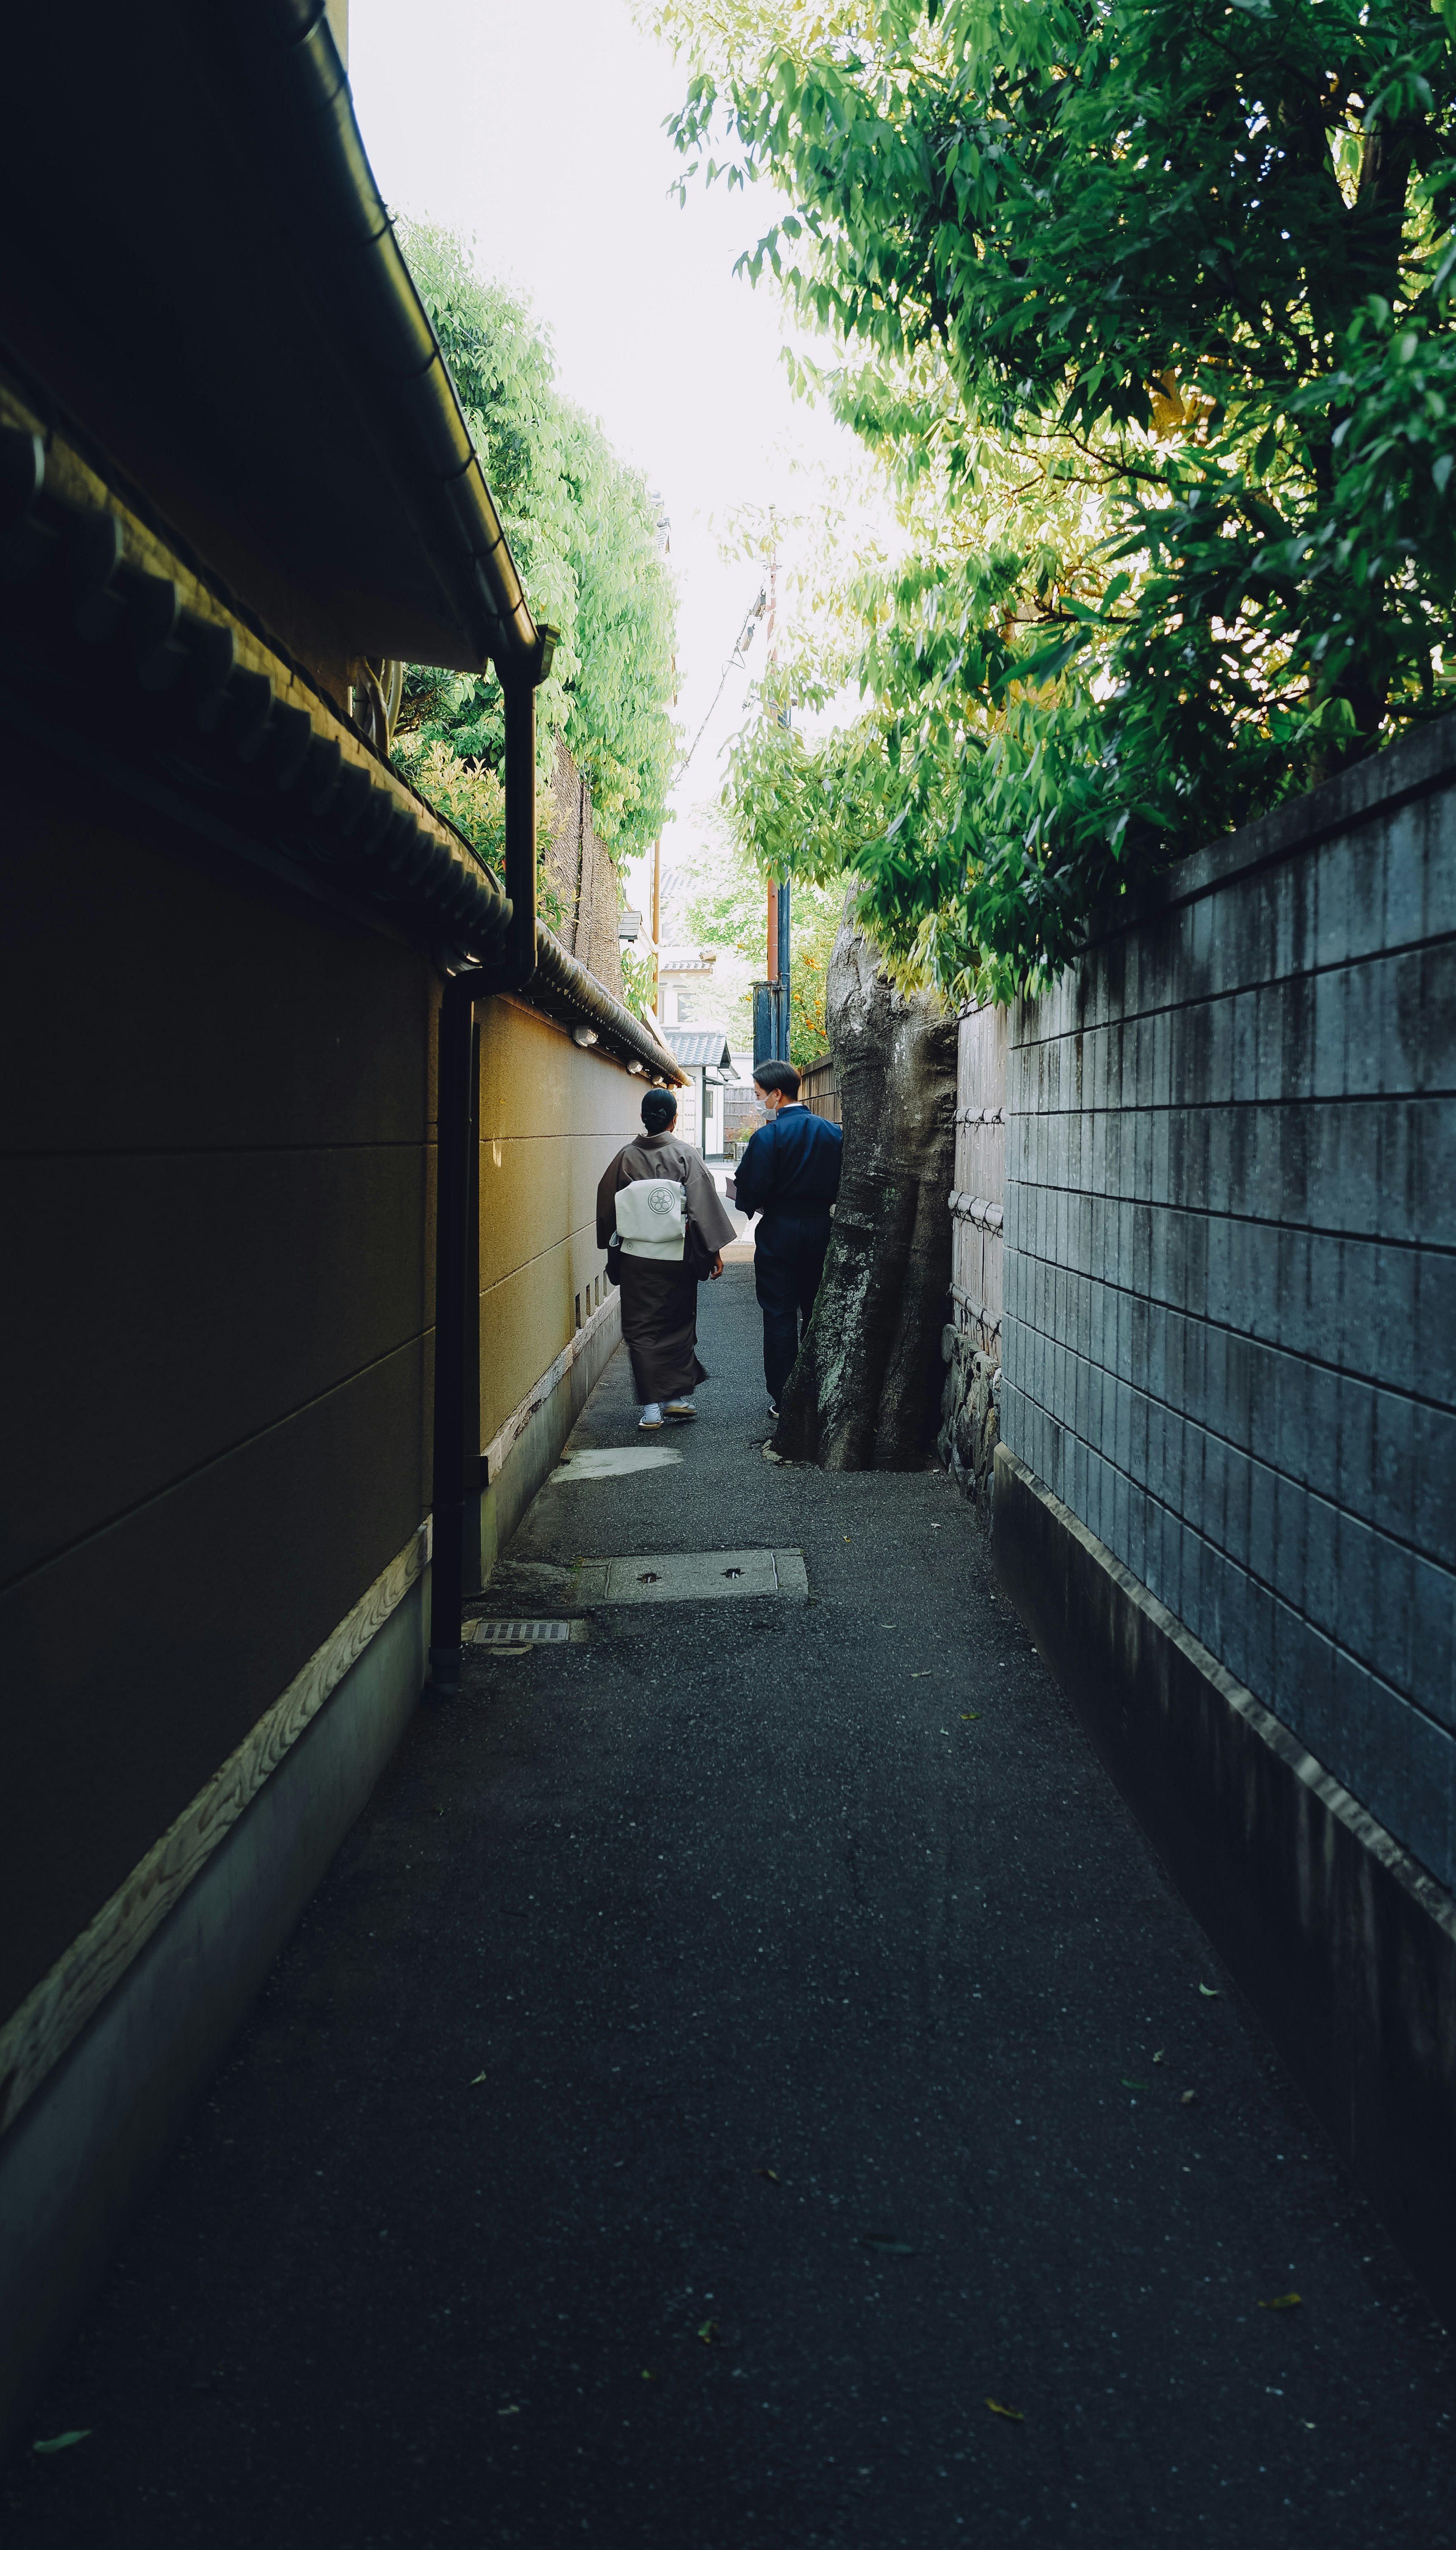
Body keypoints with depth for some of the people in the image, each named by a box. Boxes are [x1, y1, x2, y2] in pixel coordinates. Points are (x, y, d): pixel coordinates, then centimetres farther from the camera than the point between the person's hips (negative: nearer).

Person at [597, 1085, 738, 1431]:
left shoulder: (627, 1157, -2)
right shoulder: (686, 1155, -7)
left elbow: (607, 1206, 5)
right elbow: (704, 1205, -9)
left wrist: (613, 1250, 18)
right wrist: (715, 1250, -2)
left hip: (636, 1258, 1)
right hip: (677, 1258, -1)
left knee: (641, 1330, 5)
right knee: (679, 1325, 16)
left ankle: (652, 1408, 0)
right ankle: (679, 1396, 18)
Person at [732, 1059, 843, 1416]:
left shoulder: (769, 1136, -15)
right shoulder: (833, 1133, 1)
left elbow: (750, 1194, -17)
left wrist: (745, 1200, 4)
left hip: (779, 1235, -5)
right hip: (821, 1232, 5)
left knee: (780, 1318, 3)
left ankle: (782, 1400, 5)